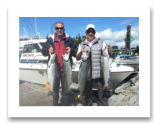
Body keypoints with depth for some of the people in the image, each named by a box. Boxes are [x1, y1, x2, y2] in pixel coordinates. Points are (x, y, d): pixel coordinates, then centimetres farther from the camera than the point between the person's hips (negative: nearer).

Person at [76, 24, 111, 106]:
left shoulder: (101, 43, 6)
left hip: (99, 73, -1)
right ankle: (87, 105, 32)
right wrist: (81, 52, -13)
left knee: (102, 92, 4)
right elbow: (77, 58, 7)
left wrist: (107, 50, -13)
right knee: (87, 92, 14)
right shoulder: (82, 45, 10)